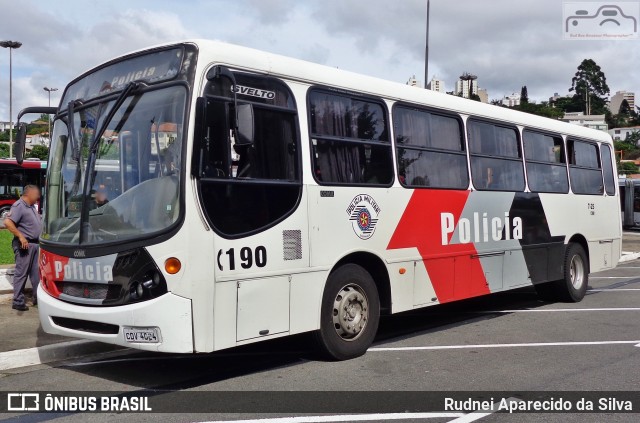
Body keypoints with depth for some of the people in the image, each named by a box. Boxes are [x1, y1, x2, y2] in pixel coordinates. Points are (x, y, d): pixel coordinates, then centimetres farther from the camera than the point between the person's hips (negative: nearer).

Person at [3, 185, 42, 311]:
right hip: (25, 244, -9)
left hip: (35, 244, 9)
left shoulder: (32, 206, 14)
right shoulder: (19, 206, -14)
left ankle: (38, 297, 21)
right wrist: (21, 236, -26)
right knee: (21, 273, -3)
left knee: (37, 273, 13)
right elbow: (7, 222, -25)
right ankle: (18, 302, 2)